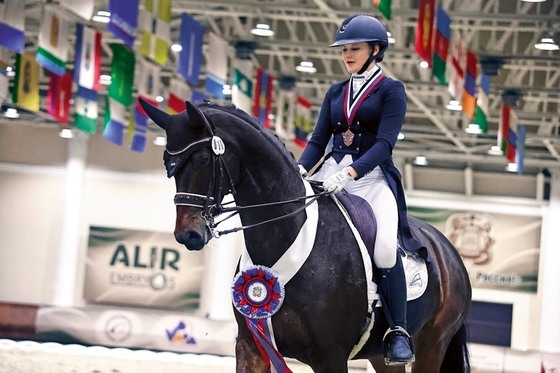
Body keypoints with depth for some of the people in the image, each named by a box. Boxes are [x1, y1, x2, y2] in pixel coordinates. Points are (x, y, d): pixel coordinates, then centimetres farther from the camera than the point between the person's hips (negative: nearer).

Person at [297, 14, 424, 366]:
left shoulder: (391, 90, 2)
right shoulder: (336, 93, 19)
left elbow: (384, 143, -11)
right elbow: (318, 141, 13)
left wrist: (348, 173, -27)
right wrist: (300, 169, -9)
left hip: (373, 177, -5)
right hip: (331, 175, 5)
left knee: (384, 247, -30)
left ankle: (399, 333, -21)